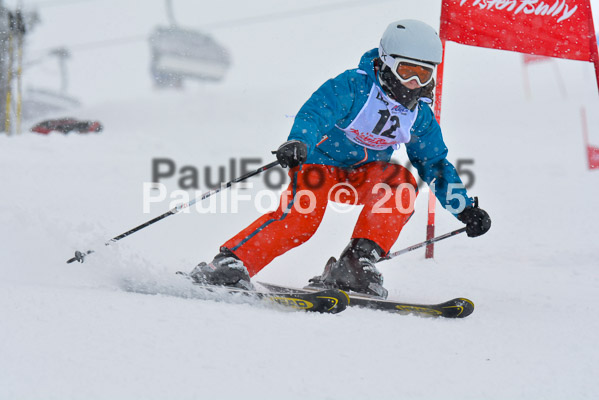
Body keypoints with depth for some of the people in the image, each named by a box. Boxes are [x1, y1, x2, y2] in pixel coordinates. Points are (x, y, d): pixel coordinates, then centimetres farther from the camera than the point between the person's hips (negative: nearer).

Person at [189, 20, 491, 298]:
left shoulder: (420, 116, 0)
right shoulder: (354, 86, -17)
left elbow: (436, 165, 9)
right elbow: (315, 112, -30)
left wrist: (465, 209, 3)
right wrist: (297, 142, -51)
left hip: (363, 177, 5)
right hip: (320, 162, -5)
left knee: (402, 181, -25)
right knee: (301, 216, -30)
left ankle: (357, 261, -27)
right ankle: (230, 263, -28)